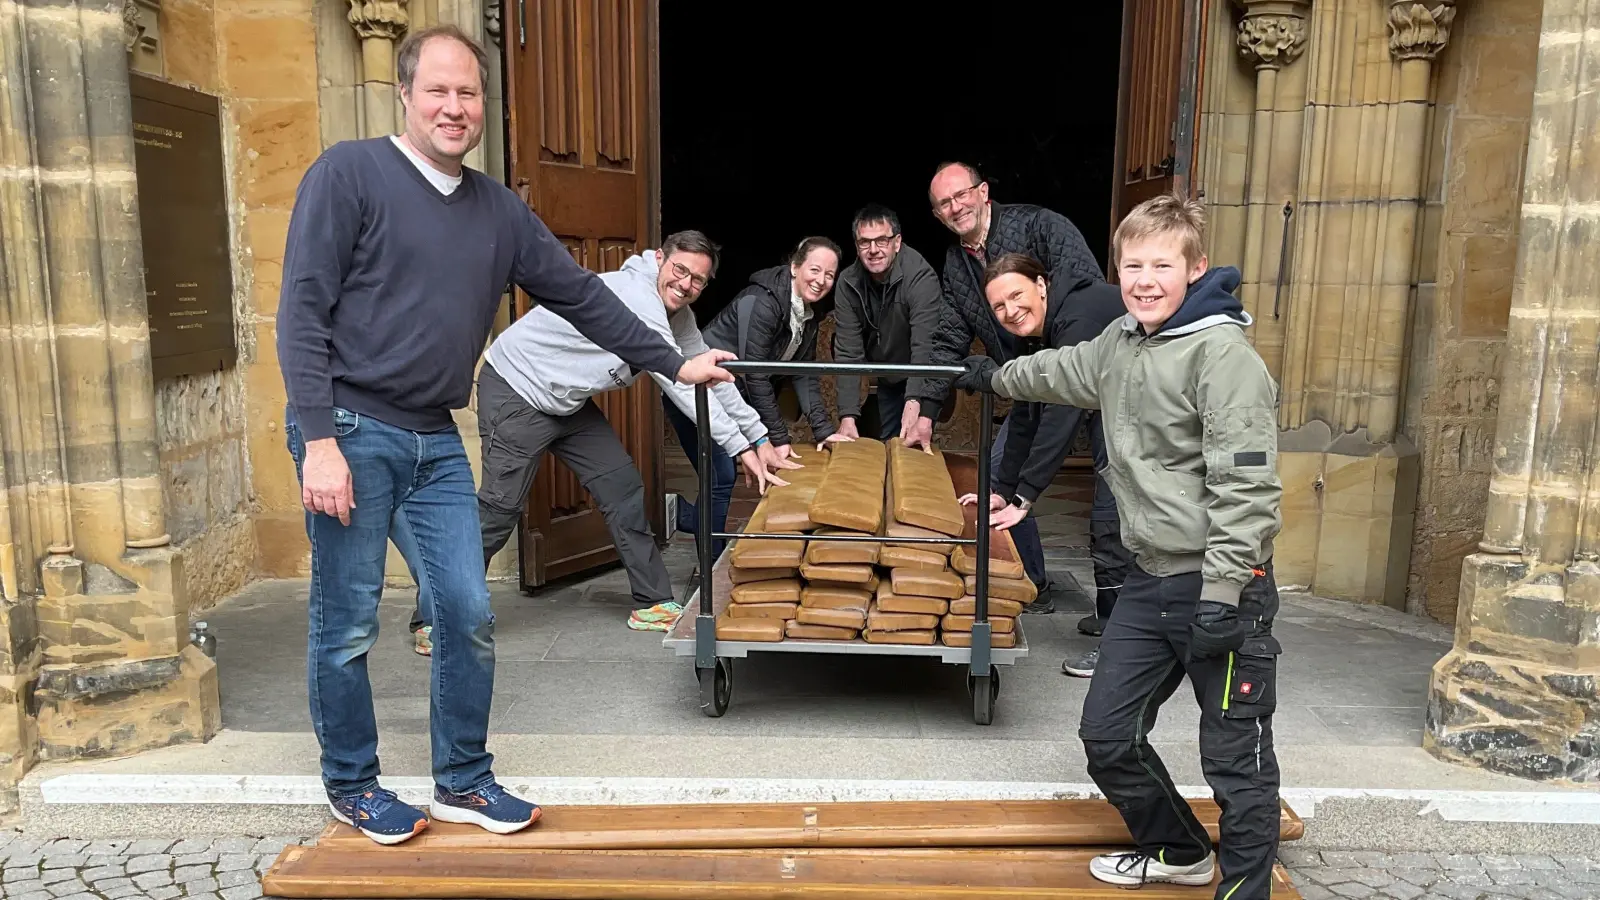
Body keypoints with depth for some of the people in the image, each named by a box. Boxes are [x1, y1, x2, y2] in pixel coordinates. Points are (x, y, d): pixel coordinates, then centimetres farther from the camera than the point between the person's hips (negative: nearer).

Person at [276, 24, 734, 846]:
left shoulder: (498, 210, 11)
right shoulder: (348, 174, -6)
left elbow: (579, 294, 16)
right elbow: (302, 309, -10)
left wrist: (672, 363, 17)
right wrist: (319, 440, -17)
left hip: (435, 442, 5)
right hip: (350, 431, -5)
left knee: (469, 616, 5)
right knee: (347, 626, 4)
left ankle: (463, 781, 23)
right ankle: (352, 786, 25)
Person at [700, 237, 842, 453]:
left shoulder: (811, 310, 0)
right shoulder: (762, 302, -25)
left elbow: (803, 372, 4)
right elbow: (753, 374, -27)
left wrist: (823, 429, -5)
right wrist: (778, 437, -24)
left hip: (740, 395, 8)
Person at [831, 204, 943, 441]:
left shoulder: (921, 277, -27)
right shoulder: (848, 283, -14)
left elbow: (925, 348, -35)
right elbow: (848, 353, -16)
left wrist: (915, 403, -50)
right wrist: (848, 416, -25)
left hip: (922, 380, -4)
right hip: (887, 381, 4)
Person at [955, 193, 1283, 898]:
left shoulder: (1222, 353, -16)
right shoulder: (1121, 341, 10)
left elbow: (1245, 485, -21)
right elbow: (1067, 370, 33)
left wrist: (1222, 595, -24)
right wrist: (997, 377, 47)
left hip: (1222, 583, -8)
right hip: (1150, 580, 8)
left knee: (1236, 757, 3)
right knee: (1108, 735, 14)